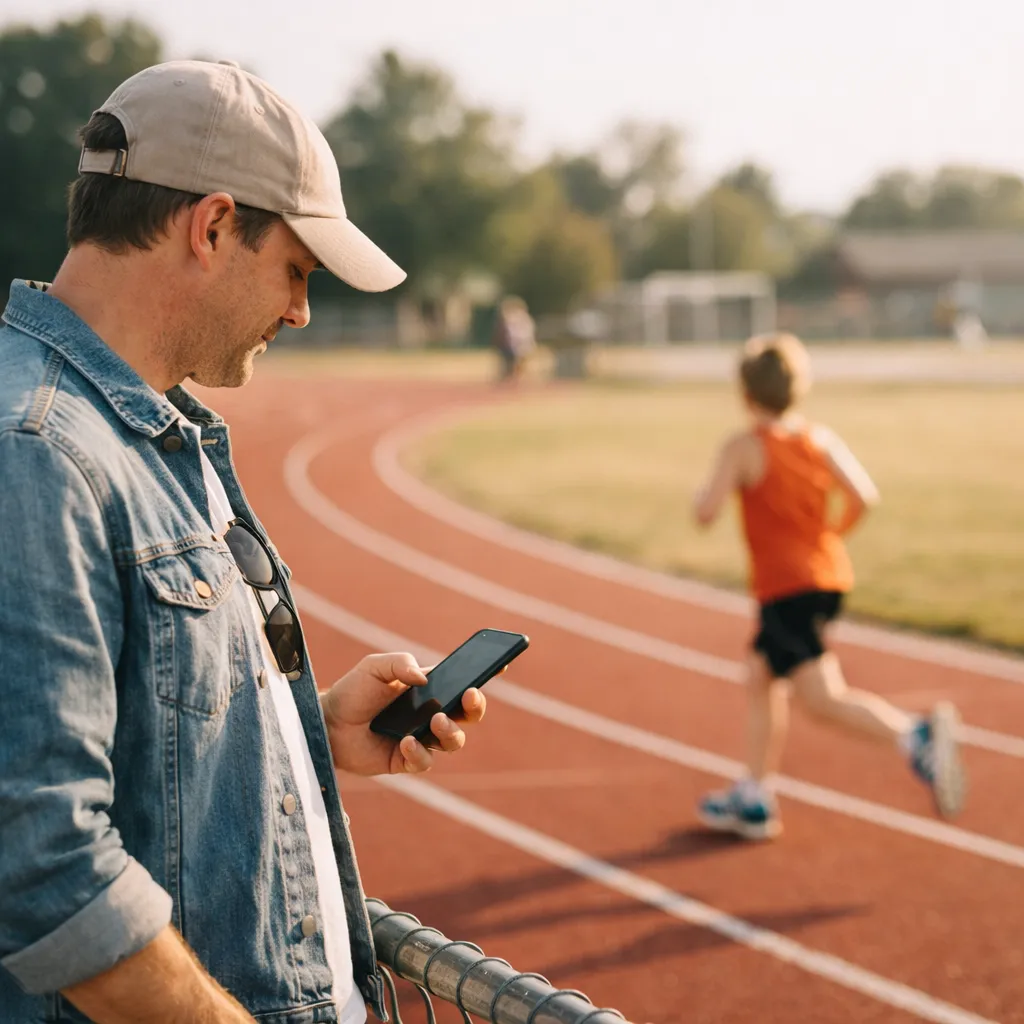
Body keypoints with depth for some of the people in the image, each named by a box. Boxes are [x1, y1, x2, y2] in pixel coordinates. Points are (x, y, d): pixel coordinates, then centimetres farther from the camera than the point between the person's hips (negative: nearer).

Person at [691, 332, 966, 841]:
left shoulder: (742, 448, -9)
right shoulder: (821, 439, 6)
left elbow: (706, 512, -15)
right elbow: (863, 496, -4)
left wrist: (706, 489, 8)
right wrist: (829, 536, 12)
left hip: (784, 587, -8)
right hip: (828, 577, 8)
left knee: (823, 698, -15)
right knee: (761, 678, 22)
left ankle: (915, 736, -38)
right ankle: (752, 802, 29)